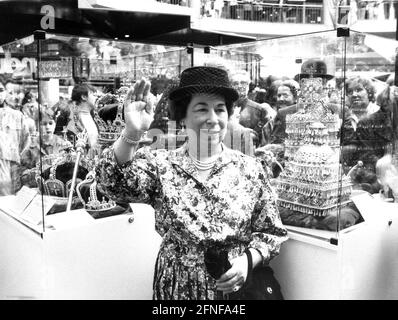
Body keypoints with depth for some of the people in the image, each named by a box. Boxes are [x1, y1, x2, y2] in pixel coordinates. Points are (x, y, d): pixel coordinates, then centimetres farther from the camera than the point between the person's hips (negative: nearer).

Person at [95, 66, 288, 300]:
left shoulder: (250, 169, -5)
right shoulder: (161, 165, -8)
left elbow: (271, 231, 0)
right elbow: (116, 183, -25)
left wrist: (248, 259, -19)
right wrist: (132, 133, -41)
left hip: (238, 285, 1)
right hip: (177, 287, 0)